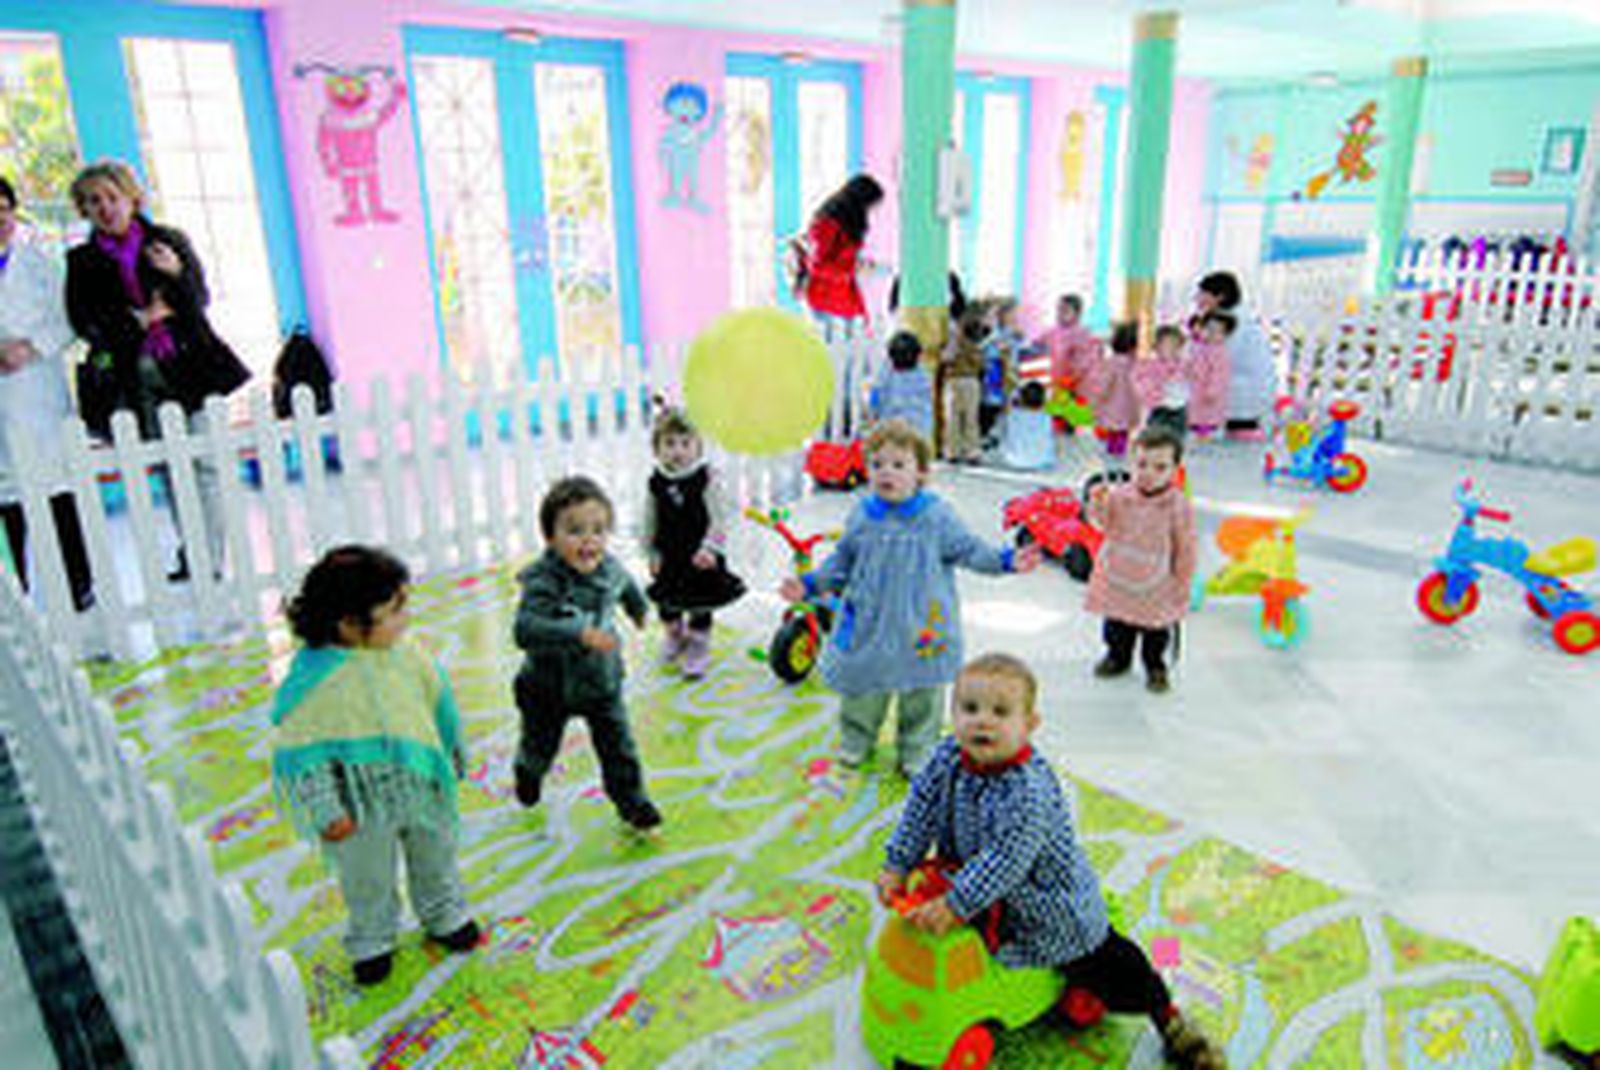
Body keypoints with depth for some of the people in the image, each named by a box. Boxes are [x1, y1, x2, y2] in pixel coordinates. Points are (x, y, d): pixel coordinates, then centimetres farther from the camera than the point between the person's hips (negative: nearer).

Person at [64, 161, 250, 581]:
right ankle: (191, 559, 14)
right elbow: (85, 323, 5)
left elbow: (200, 301, 3)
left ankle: (210, 562, -5)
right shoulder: (82, 261, 10)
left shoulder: (169, 241, 8)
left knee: (204, 465, -8)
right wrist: (141, 320, -5)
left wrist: (177, 274, -15)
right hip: (139, 379, 2)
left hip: (190, 367, -2)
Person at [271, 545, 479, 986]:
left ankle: (445, 917, 50)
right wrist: (326, 812, -20)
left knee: (436, 857, 25)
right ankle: (371, 942, 43)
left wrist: (453, 753, 17)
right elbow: (300, 751, -20)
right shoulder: (312, 682, -26)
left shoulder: (406, 653, -11)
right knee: (367, 882, 16)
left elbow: (437, 701, 6)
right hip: (363, 806, -4)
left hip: (423, 787, 5)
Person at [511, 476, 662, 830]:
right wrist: (578, 633, -56)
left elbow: (624, 583, 12)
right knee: (541, 744, 22)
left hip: (602, 680, 3)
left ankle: (632, 800, 30)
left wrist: (638, 607, 31)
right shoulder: (543, 582, -32)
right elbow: (525, 630, -47)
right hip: (550, 687, -3)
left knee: (618, 746, 8)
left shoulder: (608, 567, -13)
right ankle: (529, 773, 56)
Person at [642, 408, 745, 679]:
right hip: (669, 557, 4)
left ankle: (698, 650, 29)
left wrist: (710, 549, -22)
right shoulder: (656, 482, -4)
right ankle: (675, 636, 47)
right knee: (666, 604, 18)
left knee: (700, 607, 8)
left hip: (700, 558, -4)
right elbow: (650, 522, 5)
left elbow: (719, 519, -14)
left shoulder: (707, 479, -16)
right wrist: (652, 554, 5)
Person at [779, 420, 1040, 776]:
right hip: (869, 623, 2)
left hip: (921, 625, -2)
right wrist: (811, 584, 5)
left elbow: (969, 550, 0)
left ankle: (917, 752, 29)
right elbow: (842, 560, 10)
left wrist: (1007, 560, -11)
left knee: (921, 691, 10)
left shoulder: (938, 516, -7)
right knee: (861, 685, 13)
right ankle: (855, 740, 37)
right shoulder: (862, 516, -1)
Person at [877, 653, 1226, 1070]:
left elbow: (1006, 860, -38)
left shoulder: (1030, 789, -37)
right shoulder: (948, 758, -16)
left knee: (1102, 965, 9)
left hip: (1053, 904, -5)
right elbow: (920, 811, -6)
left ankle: (1168, 1016, 33)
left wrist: (956, 904, -37)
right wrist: (896, 866, -9)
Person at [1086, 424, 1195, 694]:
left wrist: (1182, 581, -3)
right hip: (1118, 578, 2)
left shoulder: (1179, 506, -17)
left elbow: (1185, 549, -8)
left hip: (1157, 586, -2)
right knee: (1117, 628, 19)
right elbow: (1104, 524, -4)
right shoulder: (1119, 495, -13)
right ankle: (1117, 657, 44)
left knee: (1156, 632, 15)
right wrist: (1098, 504, -24)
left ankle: (1155, 667, 38)